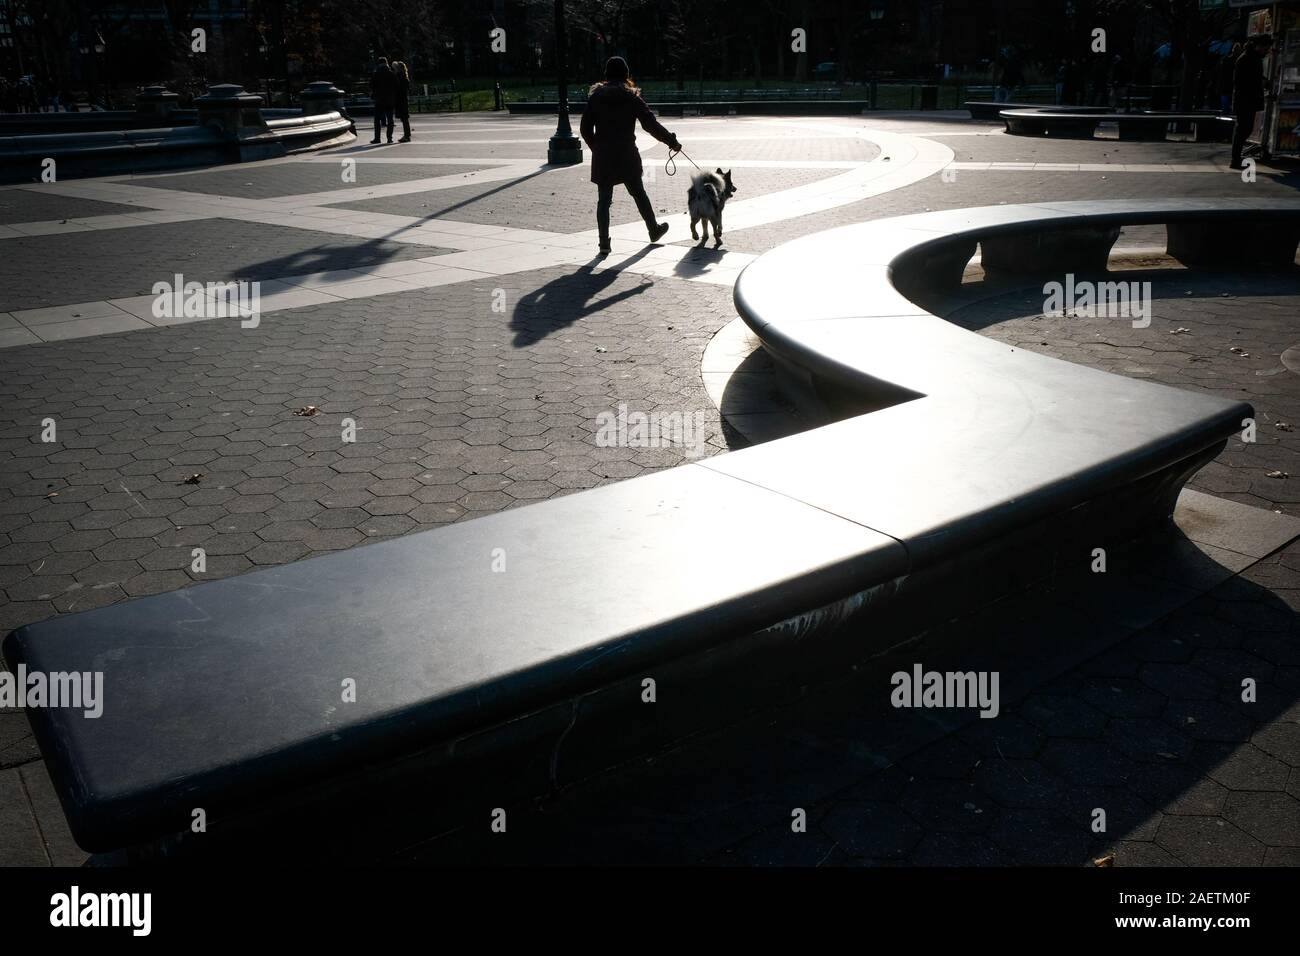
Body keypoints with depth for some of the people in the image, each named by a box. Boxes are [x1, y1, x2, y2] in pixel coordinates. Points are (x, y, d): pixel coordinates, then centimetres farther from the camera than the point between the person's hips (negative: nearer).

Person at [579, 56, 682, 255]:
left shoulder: (595, 97, 1)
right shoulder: (632, 98, -4)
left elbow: (585, 129, 1)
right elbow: (651, 125, -6)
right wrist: (672, 142, 2)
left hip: (602, 157, 1)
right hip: (626, 156, -1)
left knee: (603, 199, 4)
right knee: (638, 193, 16)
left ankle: (604, 242, -3)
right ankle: (654, 230, 32)